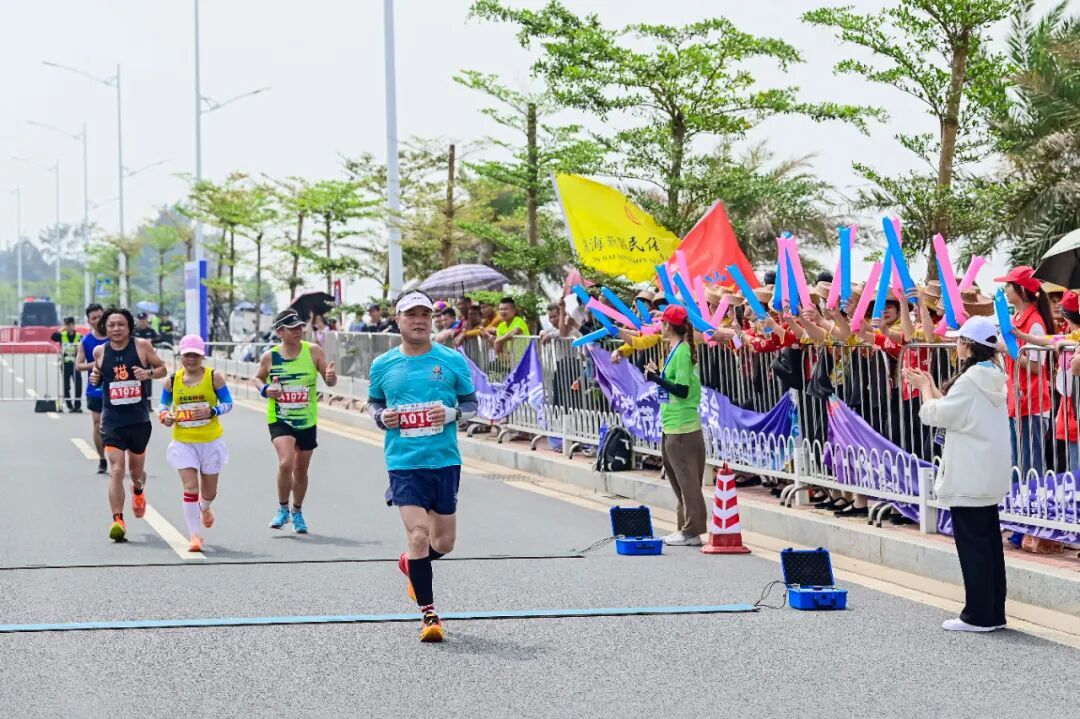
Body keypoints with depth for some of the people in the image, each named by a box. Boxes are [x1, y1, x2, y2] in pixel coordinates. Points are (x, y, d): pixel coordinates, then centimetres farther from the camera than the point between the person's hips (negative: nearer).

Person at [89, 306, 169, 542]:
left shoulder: (142, 346, -4)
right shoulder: (100, 351, 1)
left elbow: (163, 369, 4)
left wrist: (148, 373, -17)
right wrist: (94, 377, -5)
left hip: (139, 419, 0)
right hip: (112, 419, 0)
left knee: (136, 470, 16)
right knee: (116, 470, -15)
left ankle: (138, 489, 53)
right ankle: (117, 520, -13)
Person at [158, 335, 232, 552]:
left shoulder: (214, 377, -6)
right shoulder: (172, 381, 0)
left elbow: (228, 403, -2)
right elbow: (164, 404, 13)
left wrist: (212, 412, -20)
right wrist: (164, 415, -9)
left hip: (211, 442, 0)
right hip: (183, 442, 0)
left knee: (209, 492, 13)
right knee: (190, 488, -13)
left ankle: (204, 507, 51)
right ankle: (194, 535, -8)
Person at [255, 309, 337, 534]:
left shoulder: (313, 351, -6)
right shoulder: (269, 357, -6)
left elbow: (329, 381, -3)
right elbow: (258, 378, 11)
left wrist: (331, 376, -27)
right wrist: (265, 390, -10)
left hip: (307, 422, 2)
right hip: (279, 420, -2)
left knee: (301, 469, 14)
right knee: (286, 463, -22)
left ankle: (297, 513, 36)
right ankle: (283, 509, -1)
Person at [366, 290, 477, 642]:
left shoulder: (452, 361, 2)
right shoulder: (382, 366, 4)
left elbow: (471, 403, 9)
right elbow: (374, 402, 19)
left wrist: (452, 413, -11)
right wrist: (382, 417, -3)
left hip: (445, 461, 2)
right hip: (403, 464, -2)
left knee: (444, 541, 10)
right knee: (418, 534, -15)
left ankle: (410, 563, 44)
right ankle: (428, 614, -5)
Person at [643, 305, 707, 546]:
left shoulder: (681, 352, -15)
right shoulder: (678, 349, 12)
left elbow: (683, 389, -19)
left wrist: (657, 379, -18)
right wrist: (657, 375, 21)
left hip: (681, 428, -10)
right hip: (673, 426, 10)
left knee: (687, 480, -5)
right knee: (680, 479, 15)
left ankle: (691, 532, -1)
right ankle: (685, 528, 22)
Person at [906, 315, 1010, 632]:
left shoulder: (970, 380, -18)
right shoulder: (992, 378, 10)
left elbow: (936, 415, -11)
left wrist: (925, 388, 5)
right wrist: (931, 386, 17)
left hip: (968, 477, -9)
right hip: (989, 475, 9)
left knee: (972, 543, -4)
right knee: (989, 542, 12)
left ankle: (978, 615, 0)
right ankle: (994, 612, 17)